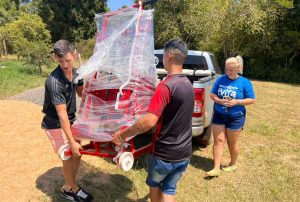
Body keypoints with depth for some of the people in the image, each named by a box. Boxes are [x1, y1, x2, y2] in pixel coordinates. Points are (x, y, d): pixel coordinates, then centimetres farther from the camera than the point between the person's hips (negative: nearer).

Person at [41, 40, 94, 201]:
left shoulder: (75, 73, -6)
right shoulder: (54, 81, -30)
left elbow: (82, 93, 12)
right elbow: (62, 114, -30)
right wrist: (71, 141, -27)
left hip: (71, 120, 7)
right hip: (55, 125, -7)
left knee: (77, 153, 14)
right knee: (69, 157, 4)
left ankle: (68, 186, 34)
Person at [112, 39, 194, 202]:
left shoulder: (166, 85, -23)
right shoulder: (188, 84, 4)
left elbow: (149, 121, -31)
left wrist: (123, 134, -18)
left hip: (165, 153, -6)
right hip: (184, 153, 6)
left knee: (154, 184, 23)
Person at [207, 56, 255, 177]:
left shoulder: (245, 82, -5)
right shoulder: (221, 79, 2)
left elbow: (251, 100, -3)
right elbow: (212, 94, 5)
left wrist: (237, 102, -19)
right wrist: (219, 100, -16)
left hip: (235, 117, -2)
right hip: (218, 115, 3)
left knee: (232, 143, 10)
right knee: (218, 140, 1)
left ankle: (233, 164, 35)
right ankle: (216, 169, 8)